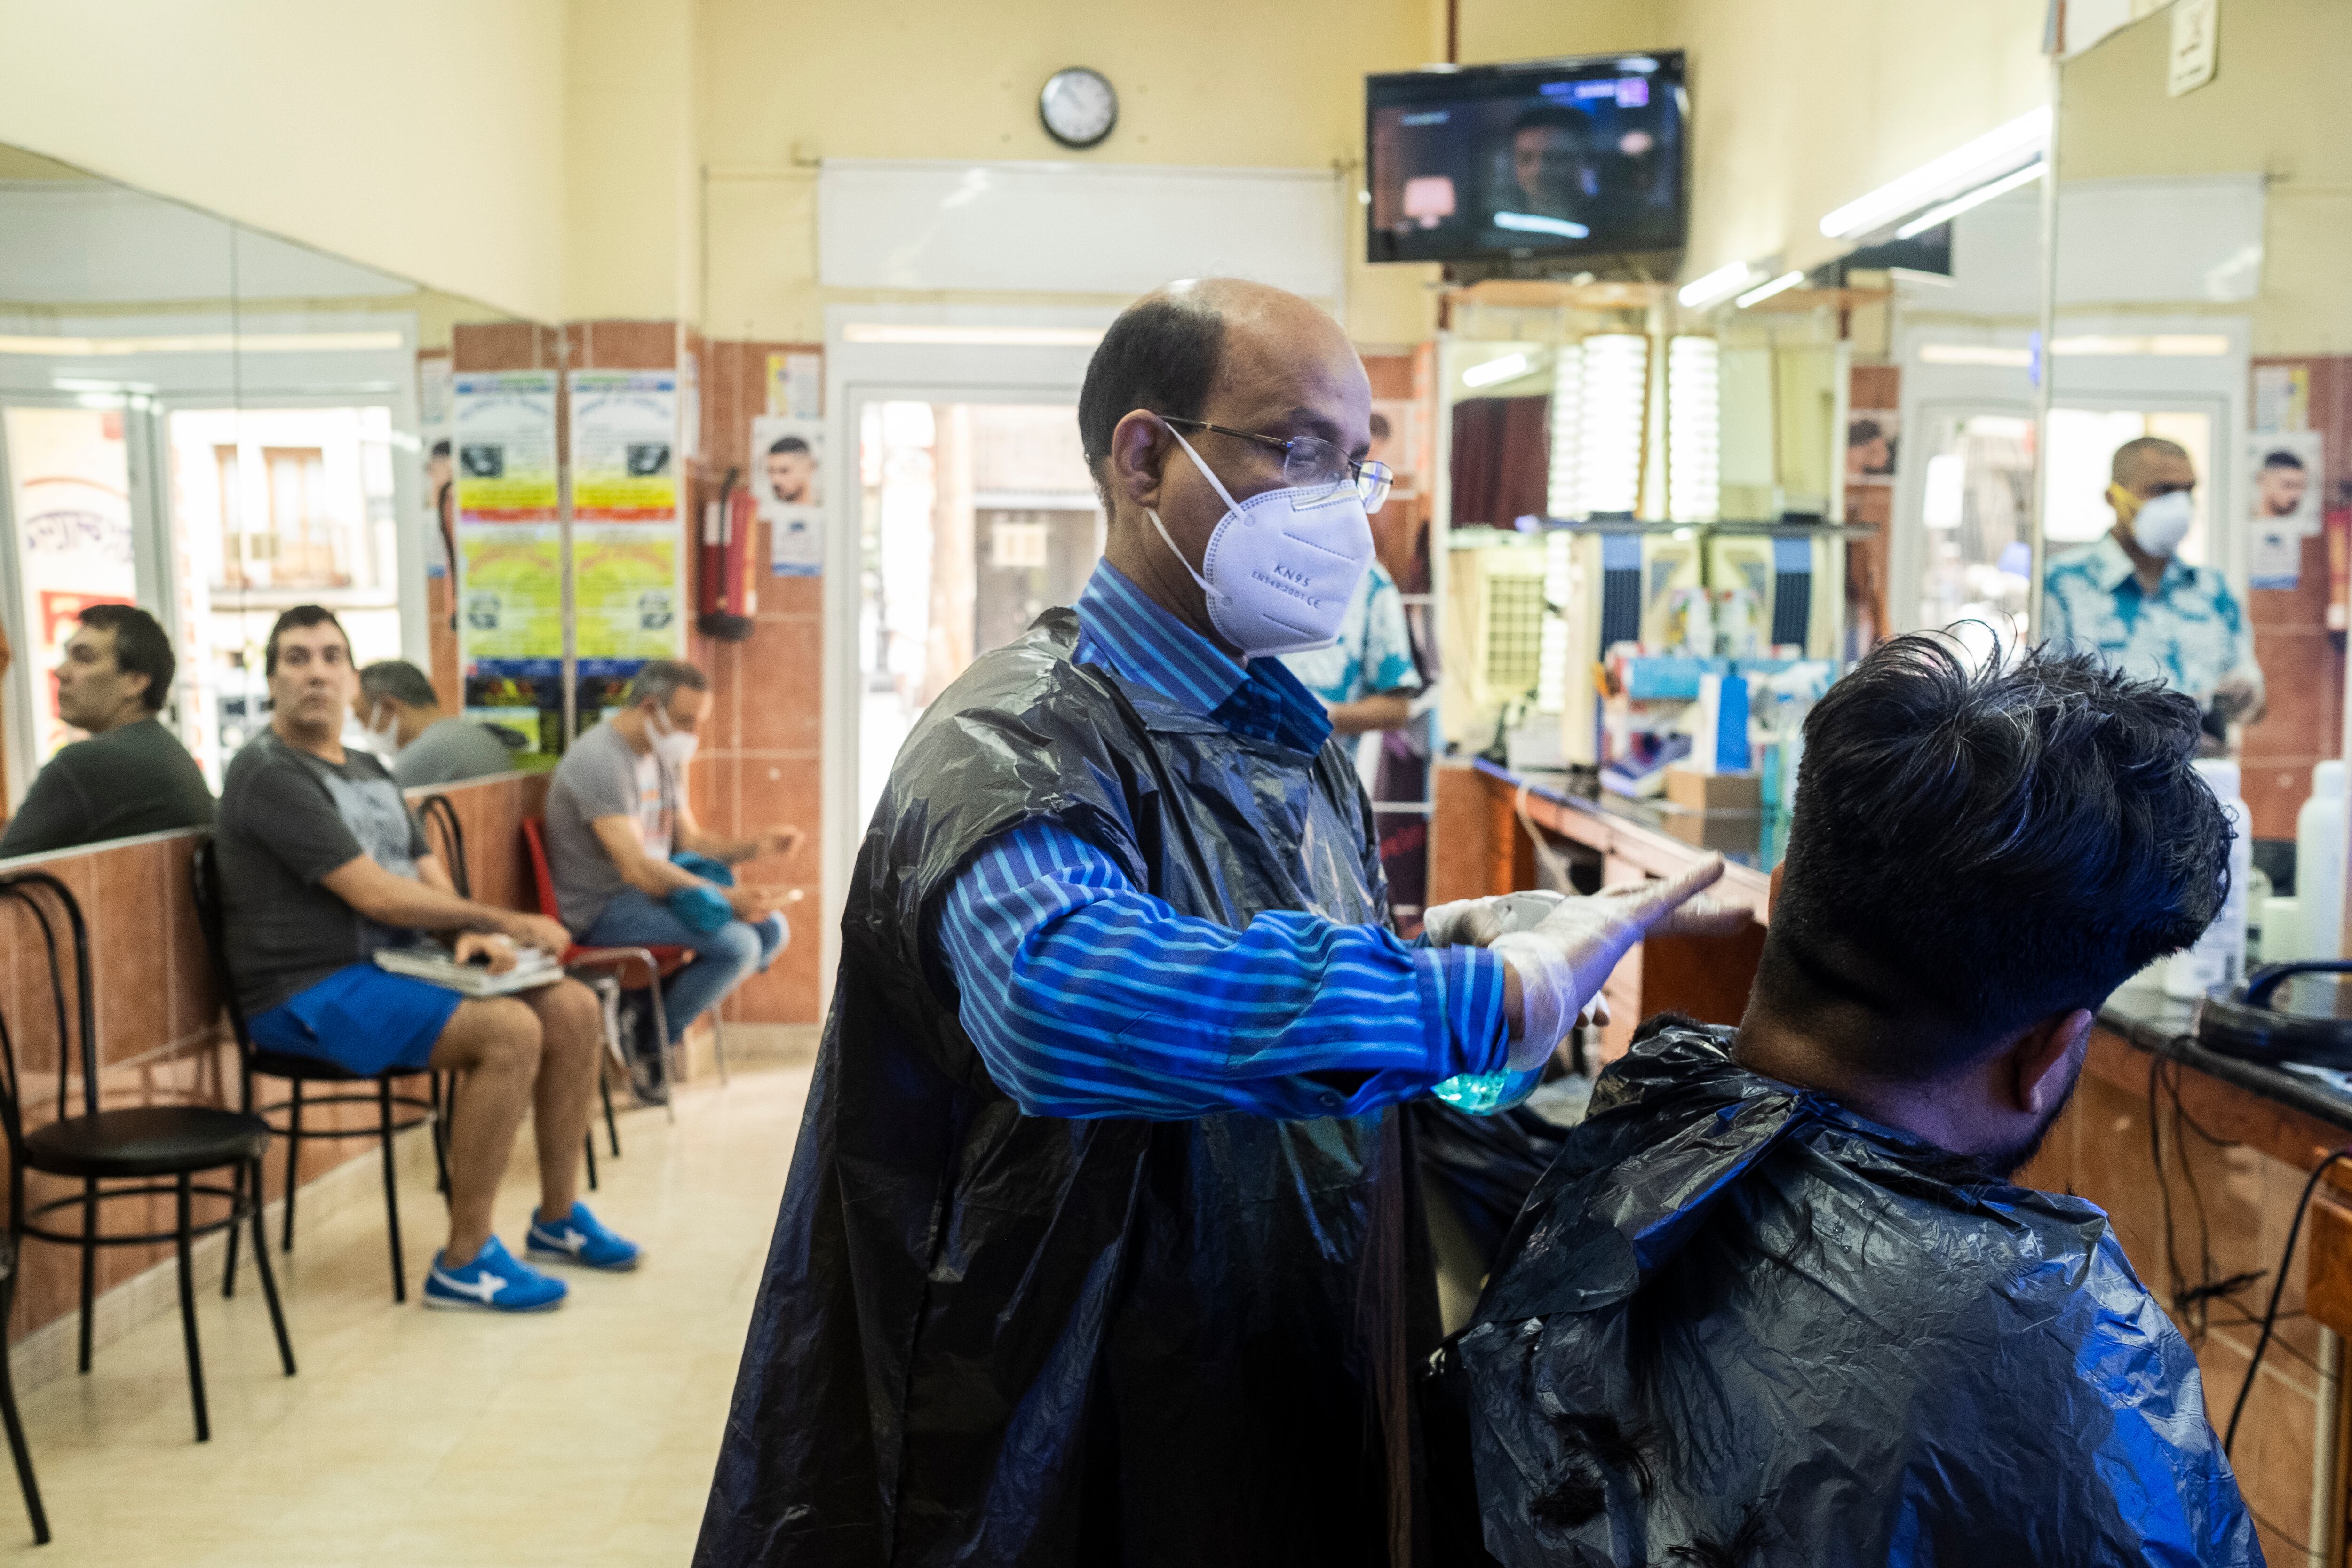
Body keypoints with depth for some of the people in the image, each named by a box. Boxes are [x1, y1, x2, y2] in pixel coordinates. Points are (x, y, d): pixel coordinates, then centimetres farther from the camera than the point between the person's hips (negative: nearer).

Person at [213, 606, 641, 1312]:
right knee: (511, 1032, -27)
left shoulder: (370, 771, 18)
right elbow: (374, 895, -19)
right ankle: (463, 1264, -18)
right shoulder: (270, 776, -12)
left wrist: (471, 934, -9)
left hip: (391, 965, 9)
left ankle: (558, 1218, 10)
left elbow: (430, 877, 14)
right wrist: (507, 922, -15)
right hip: (311, 992, -9)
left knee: (575, 1008, -3)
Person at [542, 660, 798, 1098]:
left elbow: (691, 841, 16)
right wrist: (730, 899, -31)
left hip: (651, 892, 10)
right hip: (603, 909, -9)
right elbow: (636, 868, -28)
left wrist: (755, 846, -4)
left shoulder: (664, 758, 11)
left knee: (772, 929, -2)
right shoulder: (600, 759, -20)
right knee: (737, 944, -24)